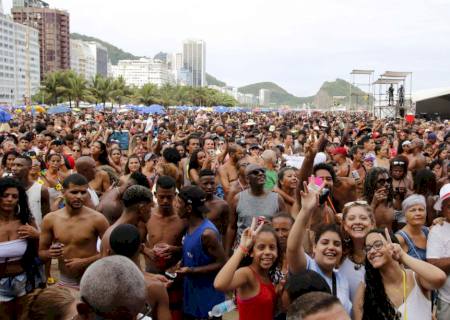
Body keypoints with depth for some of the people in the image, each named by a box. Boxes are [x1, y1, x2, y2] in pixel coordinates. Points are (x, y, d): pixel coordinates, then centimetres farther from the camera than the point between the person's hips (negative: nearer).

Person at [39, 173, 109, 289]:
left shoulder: (97, 219, -12)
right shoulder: (50, 219, -2)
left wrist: (85, 262, -16)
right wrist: (49, 253, -13)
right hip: (64, 282, 3)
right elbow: (41, 252, 8)